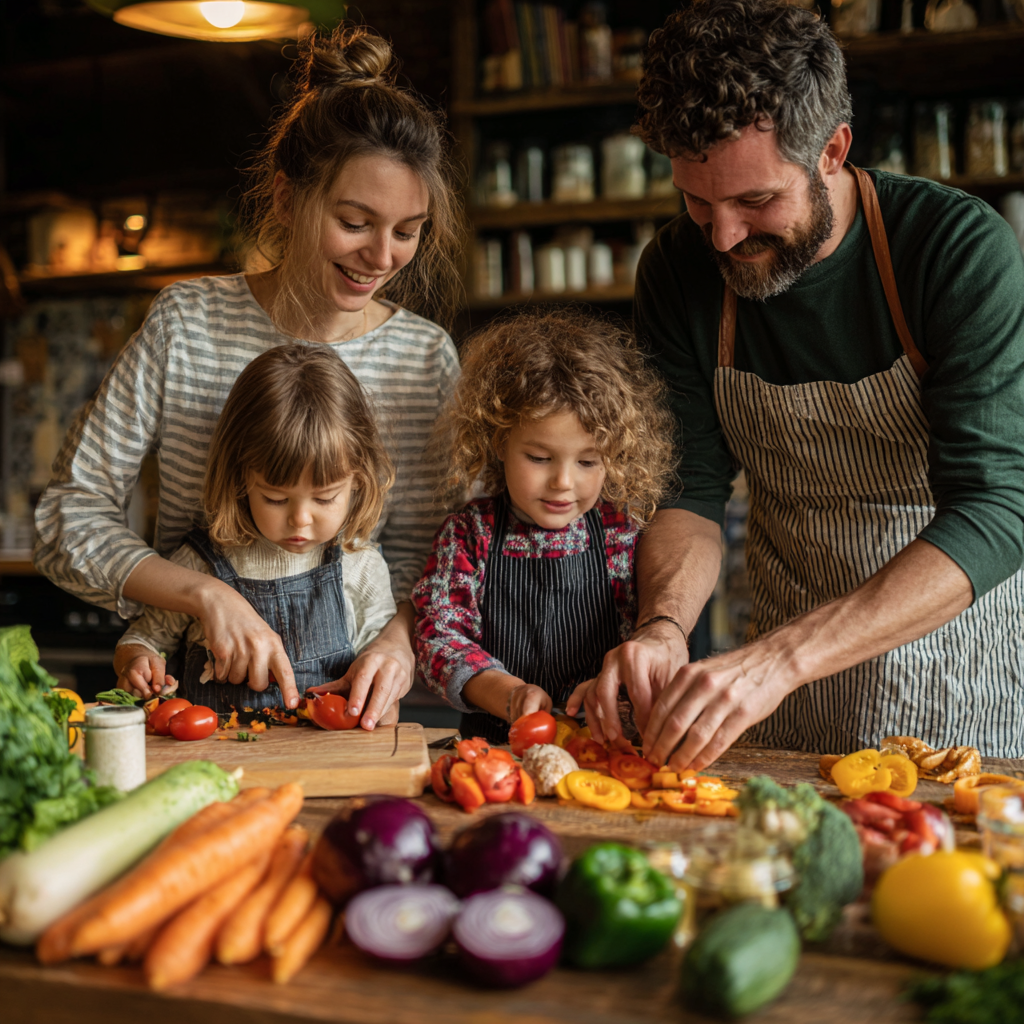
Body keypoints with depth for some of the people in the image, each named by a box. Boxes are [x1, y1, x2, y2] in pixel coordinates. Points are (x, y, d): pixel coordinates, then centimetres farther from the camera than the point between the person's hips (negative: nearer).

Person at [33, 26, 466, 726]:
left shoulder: (429, 357, 0)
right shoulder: (187, 324, -5)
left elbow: (419, 556, 5)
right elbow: (69, 520, -4)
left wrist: (398, 639, -16)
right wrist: (208, 594, -18)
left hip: (341, 719, 1)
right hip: (193, 712, -1)